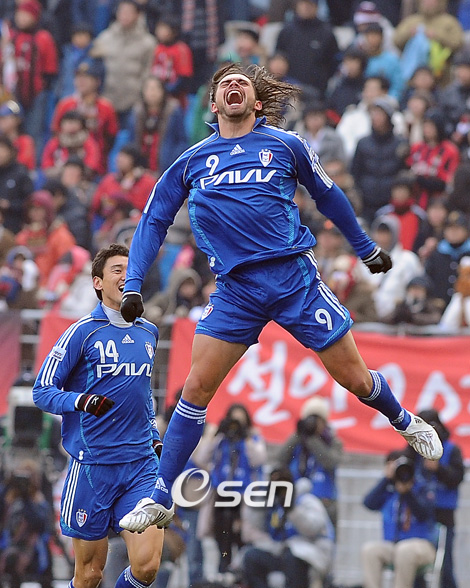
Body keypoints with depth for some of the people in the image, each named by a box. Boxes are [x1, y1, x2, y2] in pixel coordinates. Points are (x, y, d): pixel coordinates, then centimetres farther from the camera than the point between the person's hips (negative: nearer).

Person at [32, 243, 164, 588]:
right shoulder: (83, 332, -4)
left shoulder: (148, 333, 13)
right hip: (92, 465, -4)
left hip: (141, 462, 4)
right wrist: (81, 401, -23)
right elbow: (42, 391, -5)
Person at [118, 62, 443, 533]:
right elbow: (154, 220, 12)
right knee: (196, 387, -8)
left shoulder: (285, 146, 3)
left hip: (295, 277, -1)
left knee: (355, 379, 3)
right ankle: (161, 499, 0)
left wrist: (367, 249, 25)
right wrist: (133, 284, 2)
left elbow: (327, 195, 17)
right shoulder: (193, 160, 7)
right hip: (236, 290, 1)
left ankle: (404, 422, 37)